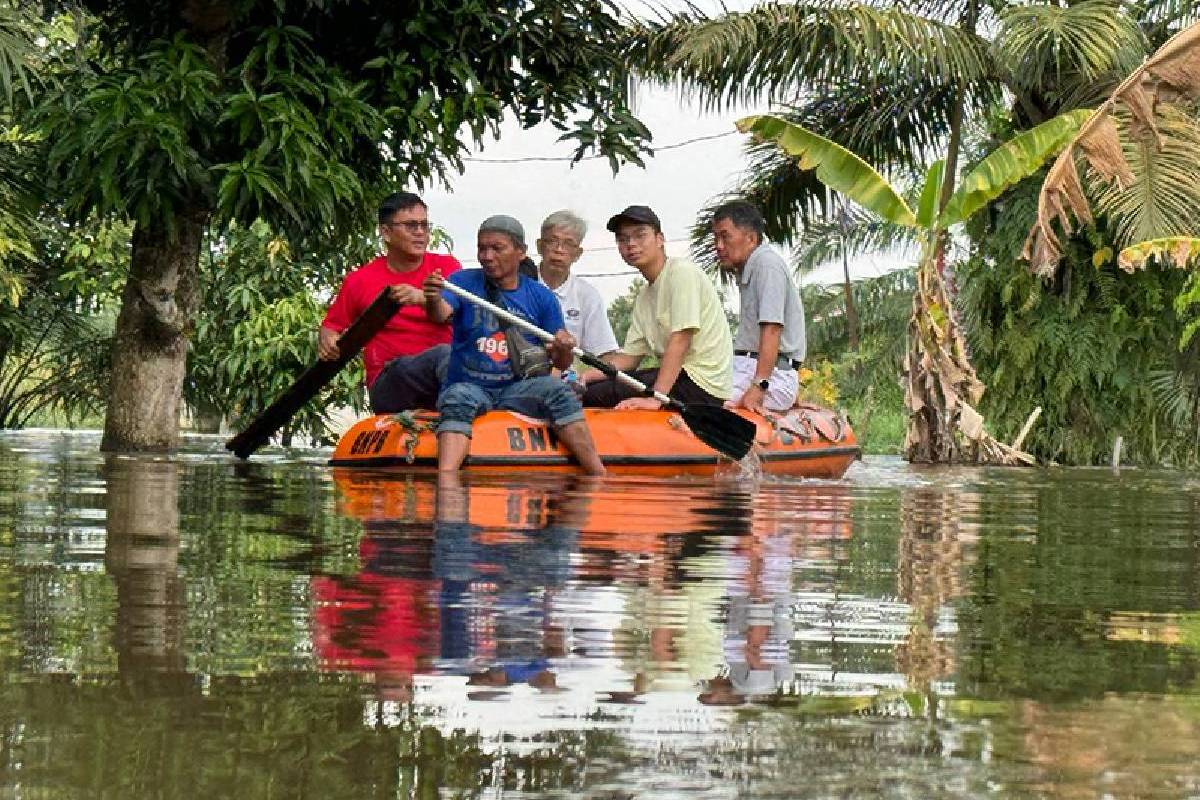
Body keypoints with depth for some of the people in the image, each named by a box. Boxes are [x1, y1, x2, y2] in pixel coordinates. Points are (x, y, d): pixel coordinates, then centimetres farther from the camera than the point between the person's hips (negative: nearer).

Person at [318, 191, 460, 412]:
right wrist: (327, 341, -6)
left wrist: (423, 298, -28)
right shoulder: (360, 280, 10)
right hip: (387, 385, -3)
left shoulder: (446, 267, 11)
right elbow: (331, 327, 19)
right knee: (444, 354, -33)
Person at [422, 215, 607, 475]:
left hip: (517, 390, 1)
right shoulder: (464, 282, 4)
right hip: (469, 385, -1)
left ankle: (600, 478, -29)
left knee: (555, 388, -26)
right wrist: (433, 301, -41)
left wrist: (563, 351, -18)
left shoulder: (541, 297, 7)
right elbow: (441, 314, -17)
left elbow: (560, 364, 6)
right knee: (458, 398, -33)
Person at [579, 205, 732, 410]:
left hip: (702, 384, -9)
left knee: (593, 396, -16)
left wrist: (655, 398, -28)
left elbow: (680, 340, -19)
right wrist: (586, 375, -4)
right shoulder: (643, 296, 19)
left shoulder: (682, 271, -10)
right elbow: (630, 356, 14)